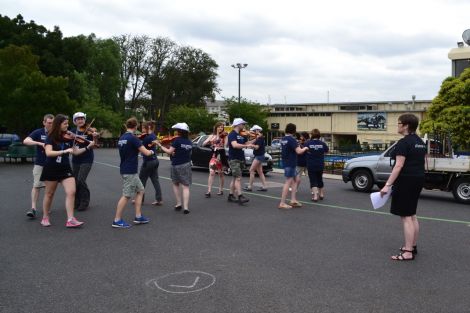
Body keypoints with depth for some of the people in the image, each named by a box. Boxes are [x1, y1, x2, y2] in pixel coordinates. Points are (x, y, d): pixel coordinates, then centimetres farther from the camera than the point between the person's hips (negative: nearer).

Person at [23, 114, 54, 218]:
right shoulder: (38, 133, -3)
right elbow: (25, 141, -15)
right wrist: (40, 143, -29)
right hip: (40, 163, -2)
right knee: (36, 185, -5)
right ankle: (33, 208, -4)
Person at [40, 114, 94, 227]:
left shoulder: (69, 137, 3)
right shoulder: (51, 137, -9)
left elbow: (76, 152, 6)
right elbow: (48, 153, -23)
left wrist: (88, 147, -6)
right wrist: (64, 151, -33)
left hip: (65, 168, 3)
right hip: (51, 169, -3)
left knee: (71, 192, -11)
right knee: (49, 194, 9)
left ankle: (70, 219, -9)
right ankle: (45, 217, 27)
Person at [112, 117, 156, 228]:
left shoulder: (122, 138, 9)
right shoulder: (133, 138, -17)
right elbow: (146, 153, -17)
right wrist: (151, 151, 4)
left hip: (125, 169, 9)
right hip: (130, 171, -9)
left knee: (140, 190, 14)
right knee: (126, 195, -3)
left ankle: (138, 217, 16)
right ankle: (117, 220, 3)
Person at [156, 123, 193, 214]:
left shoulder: (177, 140, -11)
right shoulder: (189, 142, 5)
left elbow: (169, 151, -13)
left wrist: (160, 145, -3)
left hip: (176, 165, -3)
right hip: (186, 165, 3)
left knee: (176, 184, 18)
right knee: (185, 186, 0)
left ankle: (178, 204, 16)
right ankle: (186, 207, -9)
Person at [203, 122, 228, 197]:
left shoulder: (224, 136, 2)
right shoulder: (212, 136, 8)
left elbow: (225, 144, -14)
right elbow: (203, 144, 1)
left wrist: (225, 136, -24)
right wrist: (209, 140, -17)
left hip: (221, 155, -1)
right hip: (214, 155, 1)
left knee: (220, 174, 8)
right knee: (211, 173, -11)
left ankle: (221, 190, 22)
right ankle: (208, 191, -13)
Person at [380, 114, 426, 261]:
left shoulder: (403, 142, -16)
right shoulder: (420, 142, 13)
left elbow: (398, 166, -22)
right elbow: (421, 162, 18)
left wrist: (387, 185, -22)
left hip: (406, 181, -10)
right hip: (418, 180, 10)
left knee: (406, 216, -6)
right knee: (412, 214, 17)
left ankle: (408, 252, -3)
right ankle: (413, 246, 26)